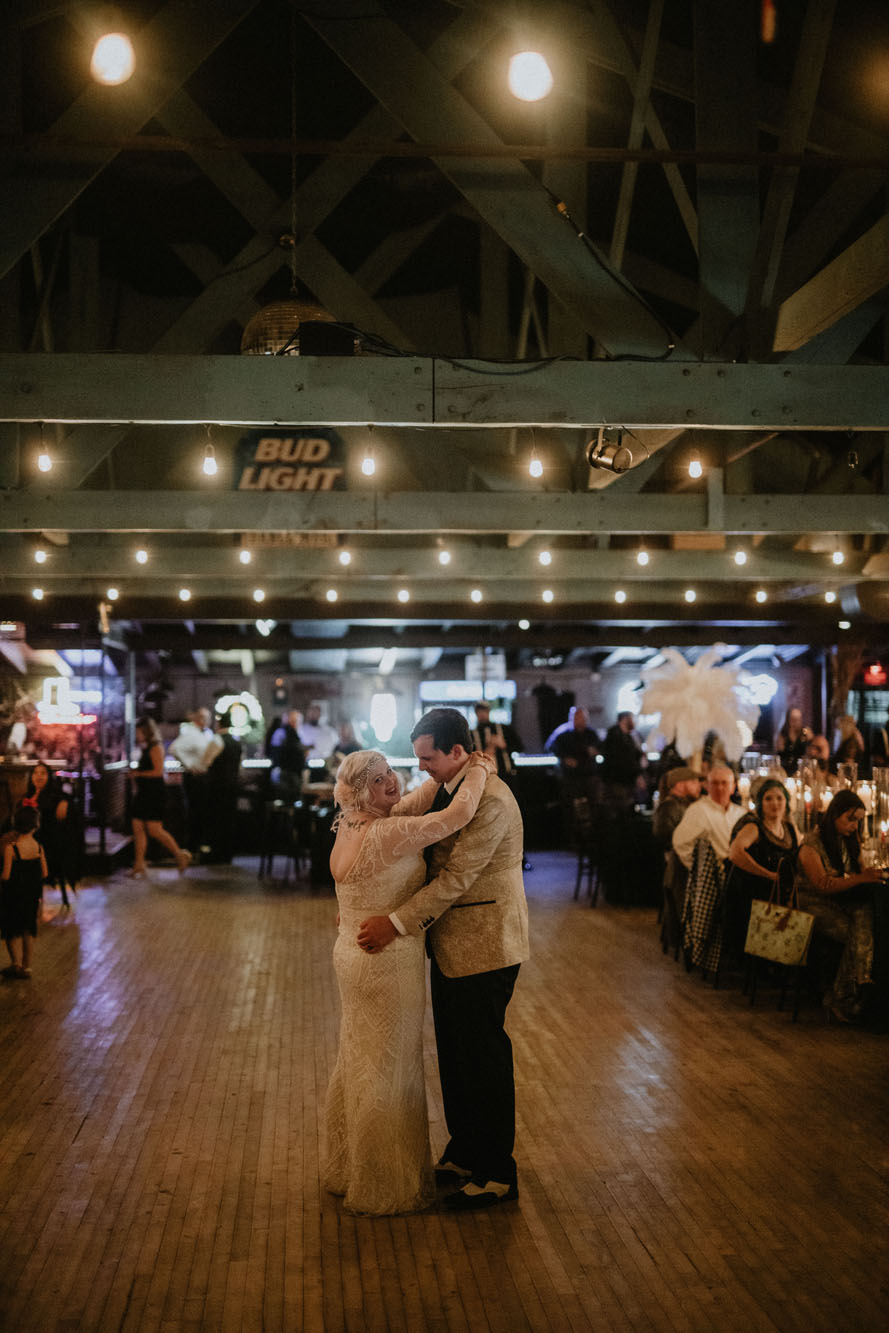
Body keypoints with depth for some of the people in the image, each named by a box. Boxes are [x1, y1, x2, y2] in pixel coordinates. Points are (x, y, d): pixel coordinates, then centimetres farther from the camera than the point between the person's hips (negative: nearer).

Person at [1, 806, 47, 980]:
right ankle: (27, 966, 24)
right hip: (31, 894, 4)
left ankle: (16, 963, -2)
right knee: (27, 930, 18)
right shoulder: (38, 847, -7)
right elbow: (44, 873, -2)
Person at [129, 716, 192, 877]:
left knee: (154, 830, -9)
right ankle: (139, 865, 6)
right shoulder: (146, 748, 16)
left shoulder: (155, 748, -12)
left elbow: (158, 771, -19)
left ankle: (181, 856, 4)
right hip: (144, 793, 9)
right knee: (138, 828, 4)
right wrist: (135, 777, 11)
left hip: (154, 794, -9)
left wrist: (138, 774, -13)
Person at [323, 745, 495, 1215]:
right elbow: (458, 814, -26)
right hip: (389, 963, -9)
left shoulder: (351, 827, 3)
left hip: (352, 956, 9)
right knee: (388, 1070, 4)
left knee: (357, 1064, 21)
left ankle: (348, 1170, 36)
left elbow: (417, 802, 10)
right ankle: (386, 1187, 17)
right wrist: (478, 770, -10)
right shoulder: (388, 834, -24)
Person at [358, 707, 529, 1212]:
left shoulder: (490, 800, -22)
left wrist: (397, 923, -22)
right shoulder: (445, 790, 8)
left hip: (483, 947, -9)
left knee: (483, 1058, 2)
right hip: (451, 944, 9)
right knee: (455, 1056, 18)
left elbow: (457, 877, -24)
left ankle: (497, 1174, 15)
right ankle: (464, 1154, 33)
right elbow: (426, 862, 15)